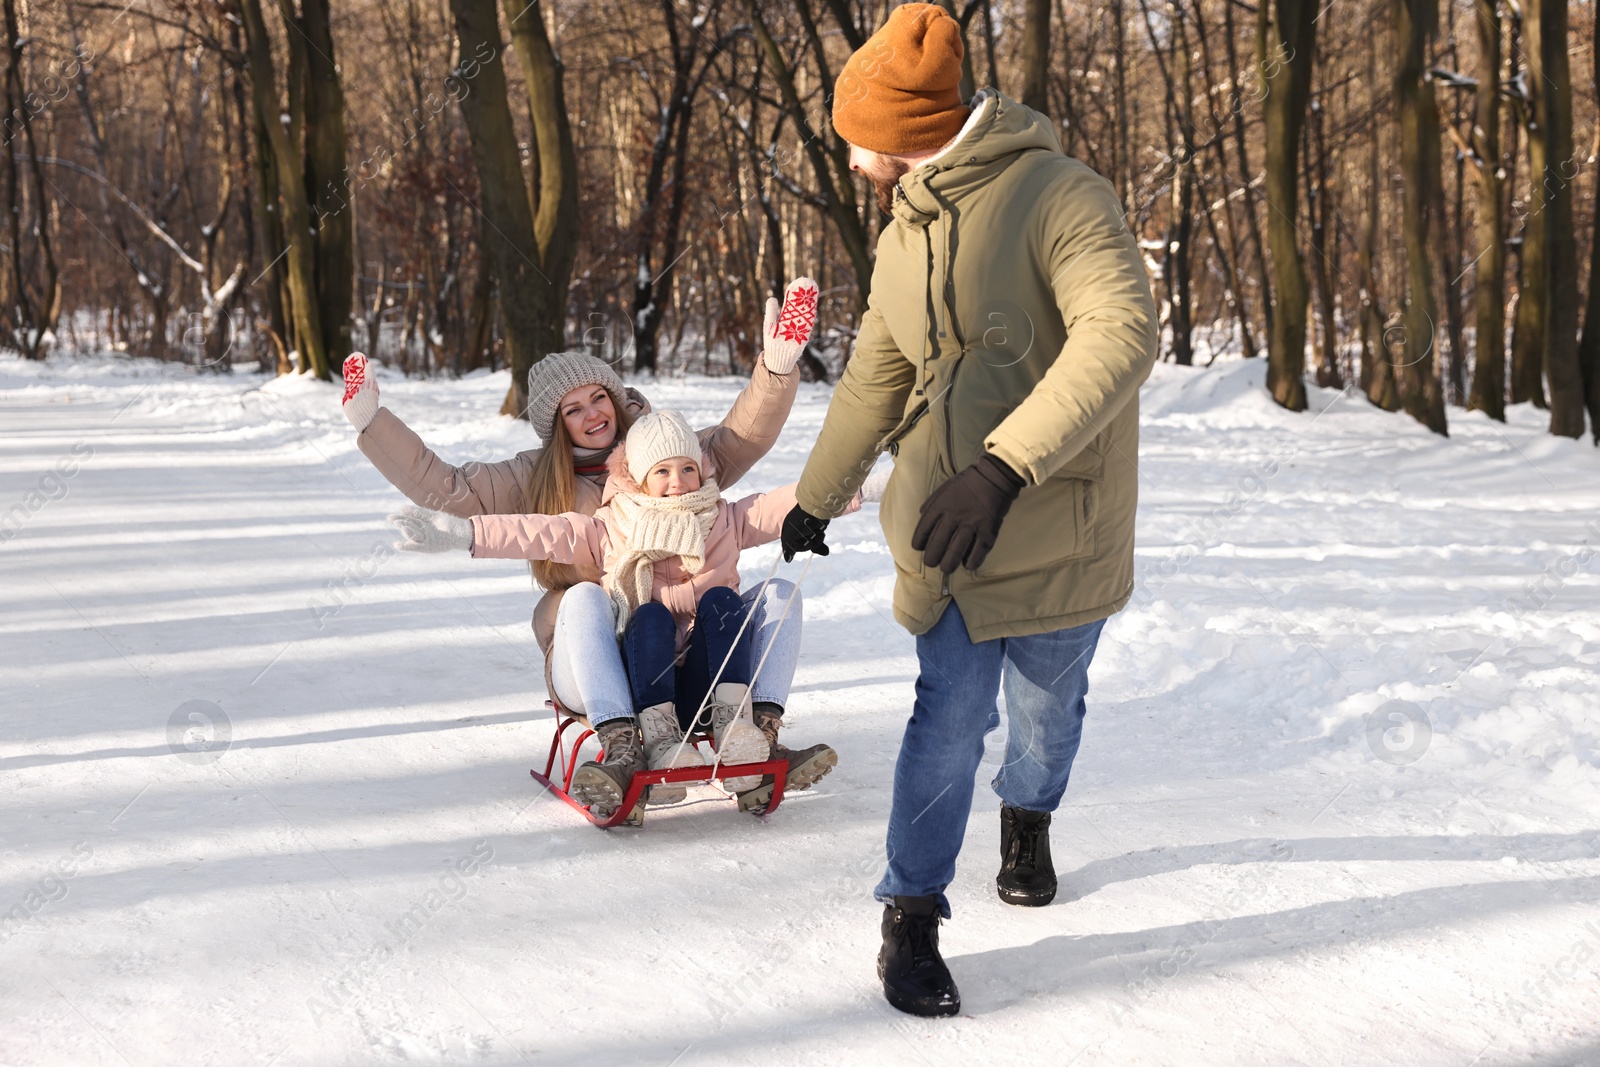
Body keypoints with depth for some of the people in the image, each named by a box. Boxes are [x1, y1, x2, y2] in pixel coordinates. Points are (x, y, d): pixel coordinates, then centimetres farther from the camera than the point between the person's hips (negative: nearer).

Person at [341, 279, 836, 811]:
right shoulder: (535, 479, 12)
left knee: (778, 593, -16)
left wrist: (777, 365, -9)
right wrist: (370, 421, 0)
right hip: (587, 665, -2)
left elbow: (745, 434, 8)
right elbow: (445, 487, 6)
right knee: (584, 596, -35)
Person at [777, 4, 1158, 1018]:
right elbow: (875, 380, 21)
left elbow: (1121, 335, -31)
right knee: (952, 716, -4)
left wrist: (1004, 463, -39)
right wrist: (815, 498, 30)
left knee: (1046, 704, 15)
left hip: (1056, 526, -4)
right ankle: (912, 918, 8)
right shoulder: (905, 240, 8)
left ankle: (1029, 819, 46)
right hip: (944, 526, 4)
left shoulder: (1060, 195, -17)